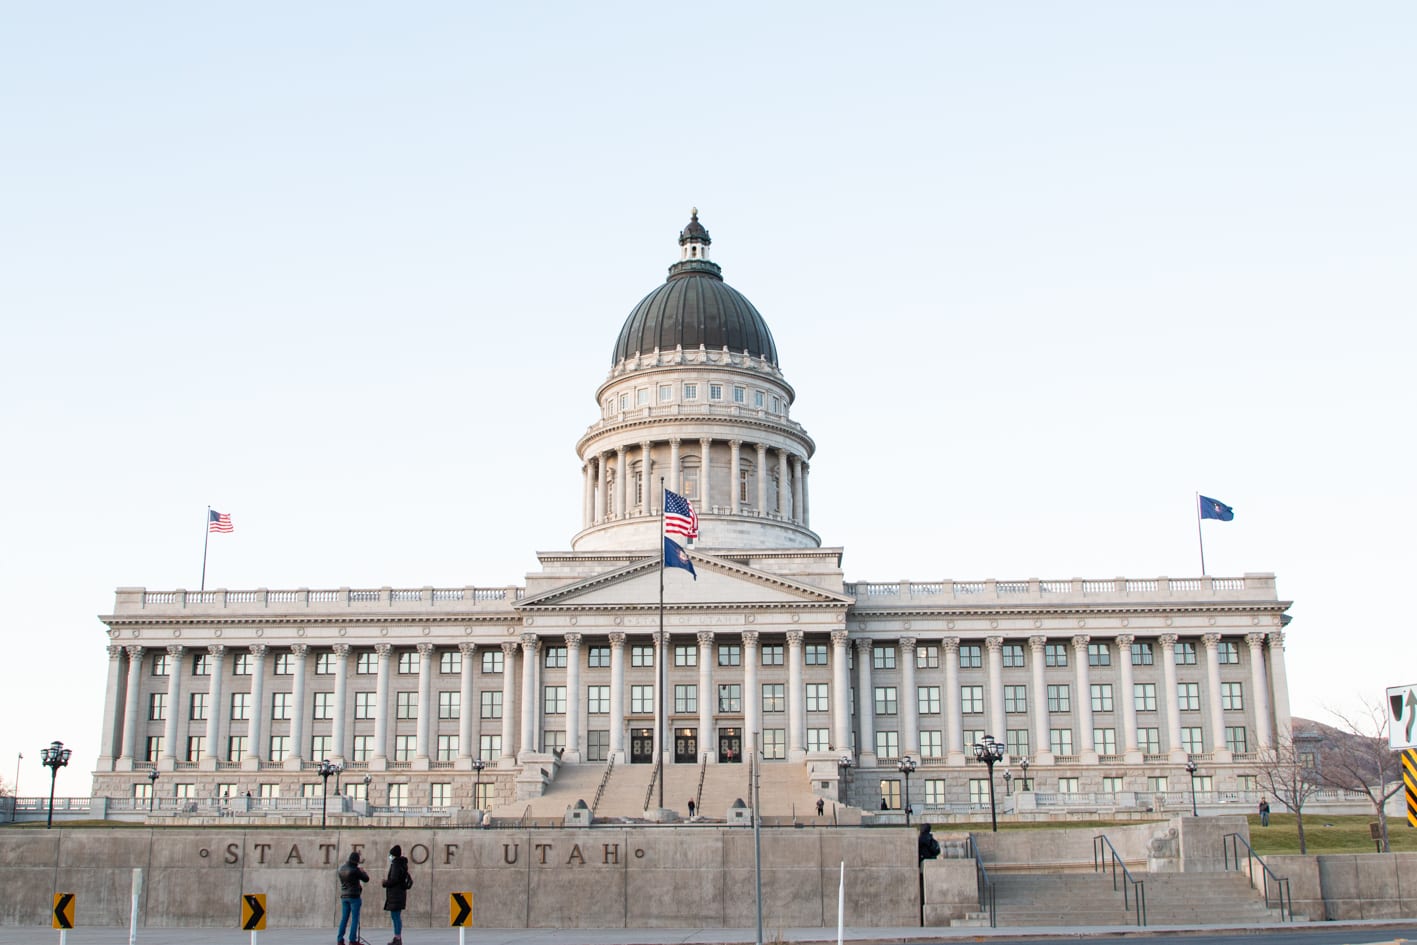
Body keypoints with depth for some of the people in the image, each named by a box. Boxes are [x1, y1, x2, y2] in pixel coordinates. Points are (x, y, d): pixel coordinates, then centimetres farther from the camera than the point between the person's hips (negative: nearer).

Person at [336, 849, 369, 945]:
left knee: (344, 918, 11)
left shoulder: (342, 868, 1)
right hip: (354, 896, -7)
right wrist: (363, 872, 13)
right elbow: (366, 879, -5)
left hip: (344, 896, 7)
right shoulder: (355, 870, -17)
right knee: (355, 919, -2)